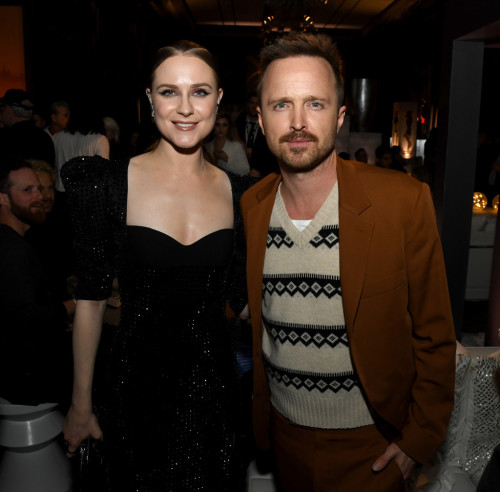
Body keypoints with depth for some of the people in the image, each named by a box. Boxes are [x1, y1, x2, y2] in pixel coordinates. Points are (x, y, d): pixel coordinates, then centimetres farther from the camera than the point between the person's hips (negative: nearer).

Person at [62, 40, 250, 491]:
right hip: (137, 382, -2)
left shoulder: (237, 191, -2)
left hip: (213, 384, 3)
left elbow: (243, 298, 4)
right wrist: (81, 404, -1)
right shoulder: (110, 182, -10)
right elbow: (91, 299, -5)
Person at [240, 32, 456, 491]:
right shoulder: (248, 207, -7)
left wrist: (420, 436, -8)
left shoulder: (405, 201, -18)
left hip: (371, 443, -3)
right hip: (285, 435, 4)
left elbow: (435, 337, -10)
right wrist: (255, 411, 7)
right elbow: (250, 323, 5)